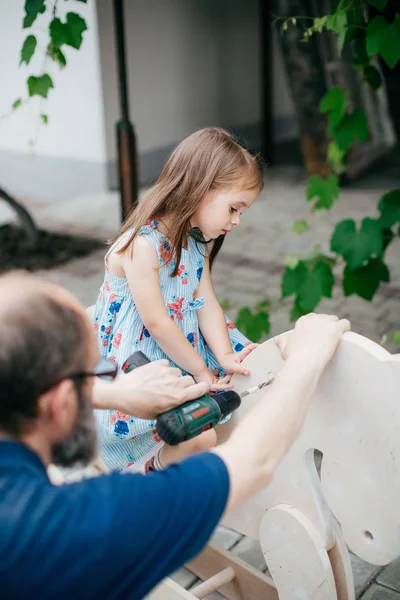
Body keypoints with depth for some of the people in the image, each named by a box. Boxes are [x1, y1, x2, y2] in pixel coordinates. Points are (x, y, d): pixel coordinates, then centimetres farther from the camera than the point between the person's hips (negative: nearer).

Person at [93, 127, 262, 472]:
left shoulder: (196, 243, 5)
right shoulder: (142, 244, -24)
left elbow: (207, 304, -1)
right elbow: (156, 323, -23)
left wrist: (225, 357, -15)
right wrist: (202, 371, -14)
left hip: (184, 346, 9)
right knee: (201, 437, -22)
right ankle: (158, 468, 11)